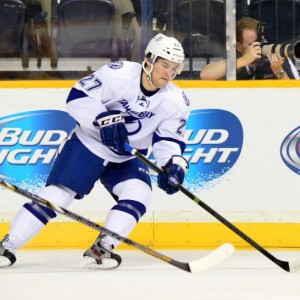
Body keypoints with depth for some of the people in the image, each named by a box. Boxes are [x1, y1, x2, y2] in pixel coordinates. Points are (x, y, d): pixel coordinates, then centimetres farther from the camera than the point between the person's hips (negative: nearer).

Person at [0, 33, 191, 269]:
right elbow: (78, 97, -22)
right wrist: (104, 119, -34)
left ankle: (101, 249, -17)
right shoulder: (119, 74, -21)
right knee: (57, 195, -12)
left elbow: (169, 138, -2)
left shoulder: (176, 101, -9)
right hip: (89, 144, -4)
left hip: (127, 158, 4)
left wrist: (173, 164, -21)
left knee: (139, 194, -22)